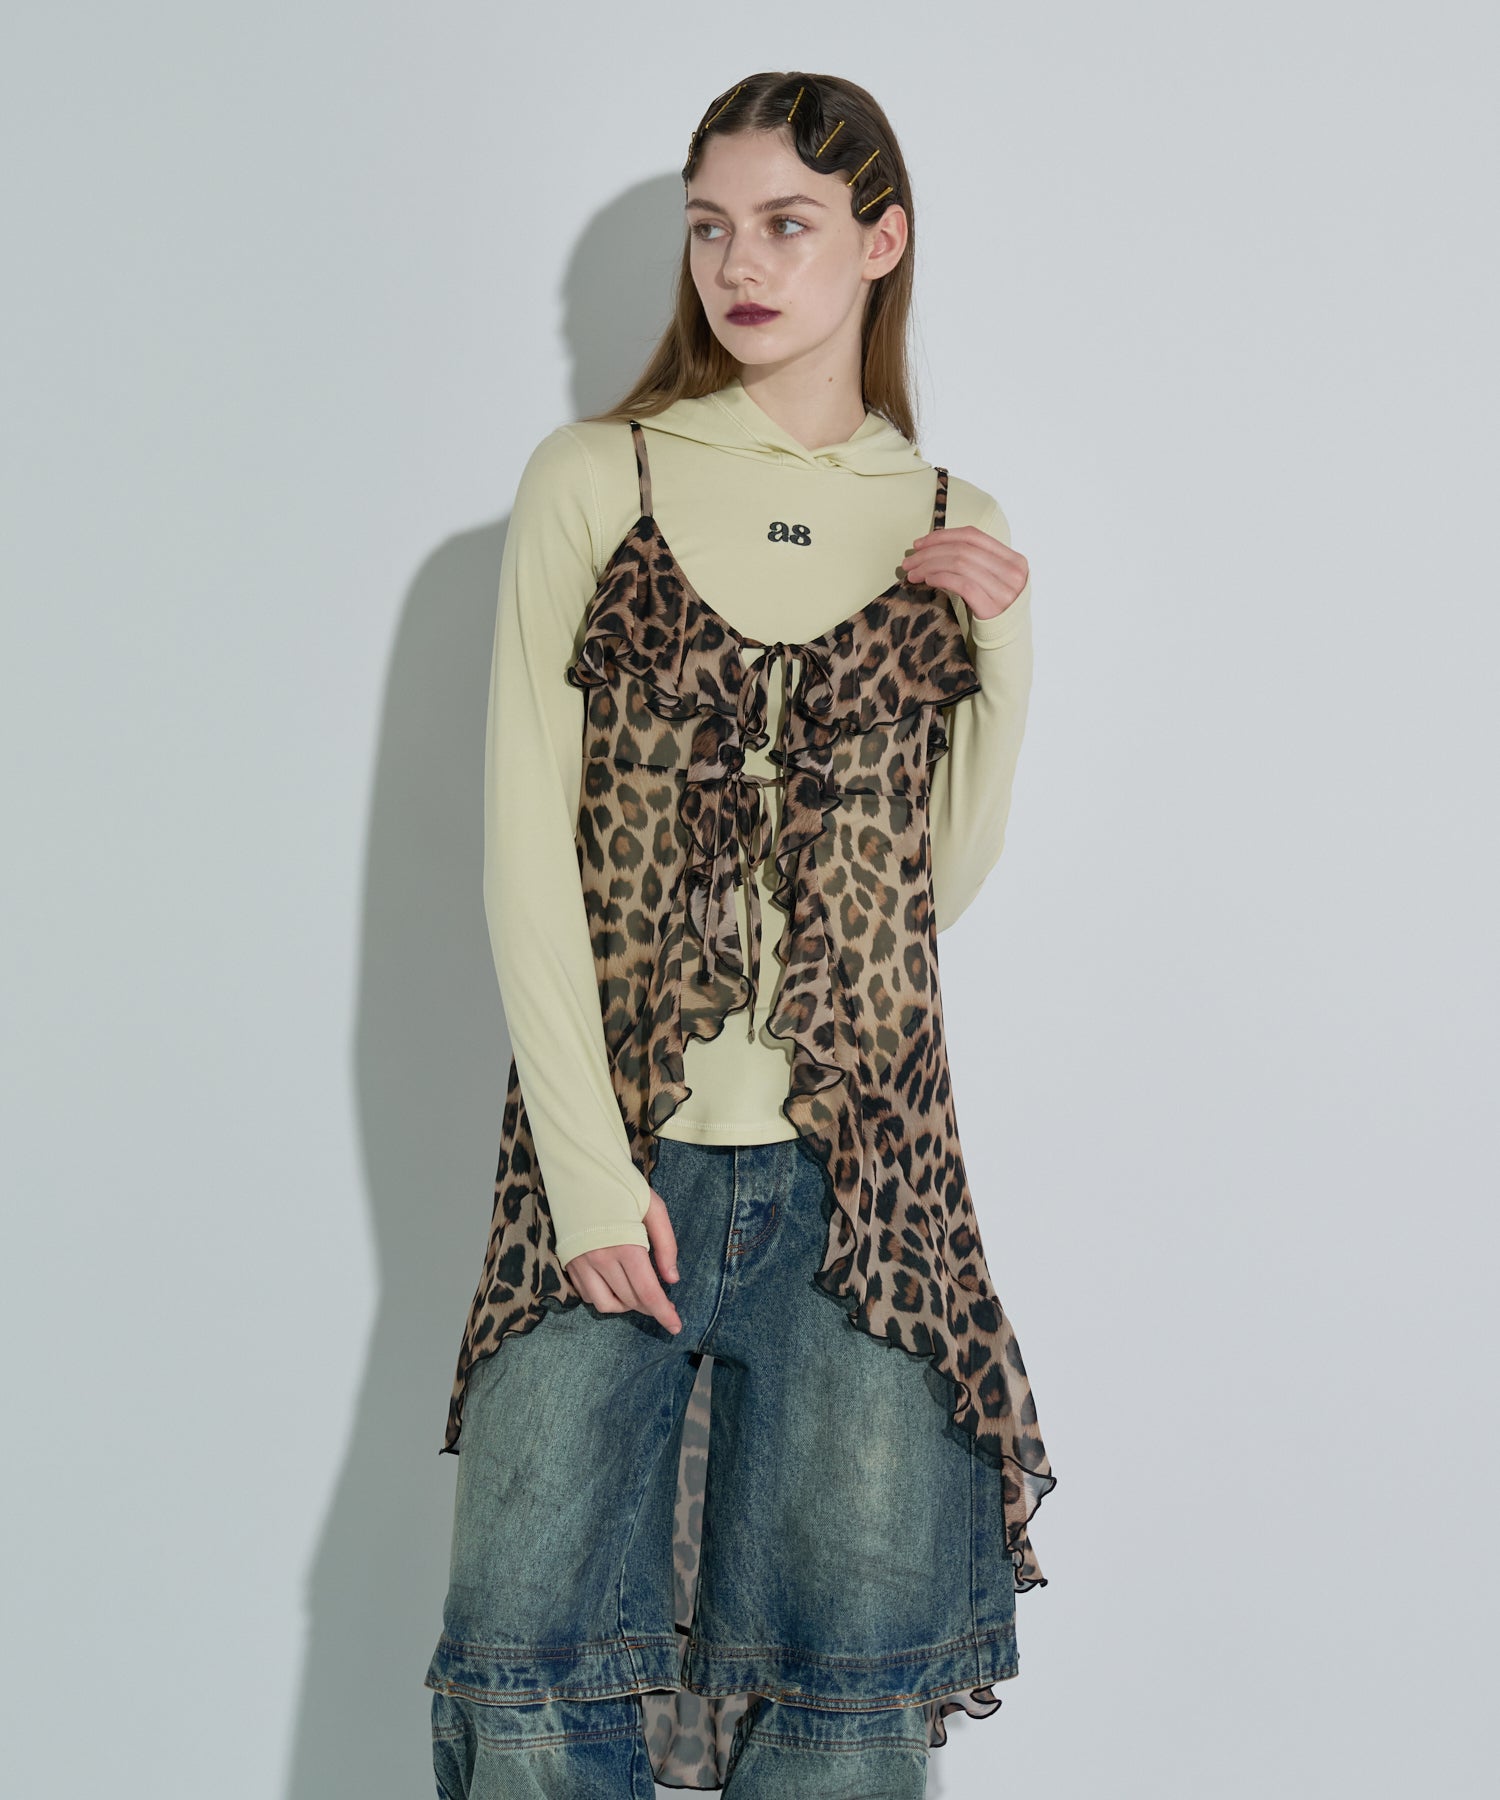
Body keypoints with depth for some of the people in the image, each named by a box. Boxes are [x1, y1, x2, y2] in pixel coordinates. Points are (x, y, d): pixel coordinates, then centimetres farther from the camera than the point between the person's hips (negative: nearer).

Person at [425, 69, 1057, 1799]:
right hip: (613, 1147, -1)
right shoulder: (591, 482, 3)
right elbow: (525, 843, -2)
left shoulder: (949, 529, 10)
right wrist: (589, 1169, -9)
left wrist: (1006, 659, -1)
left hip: (859, 1161, 2)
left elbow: (939, 887, 11)